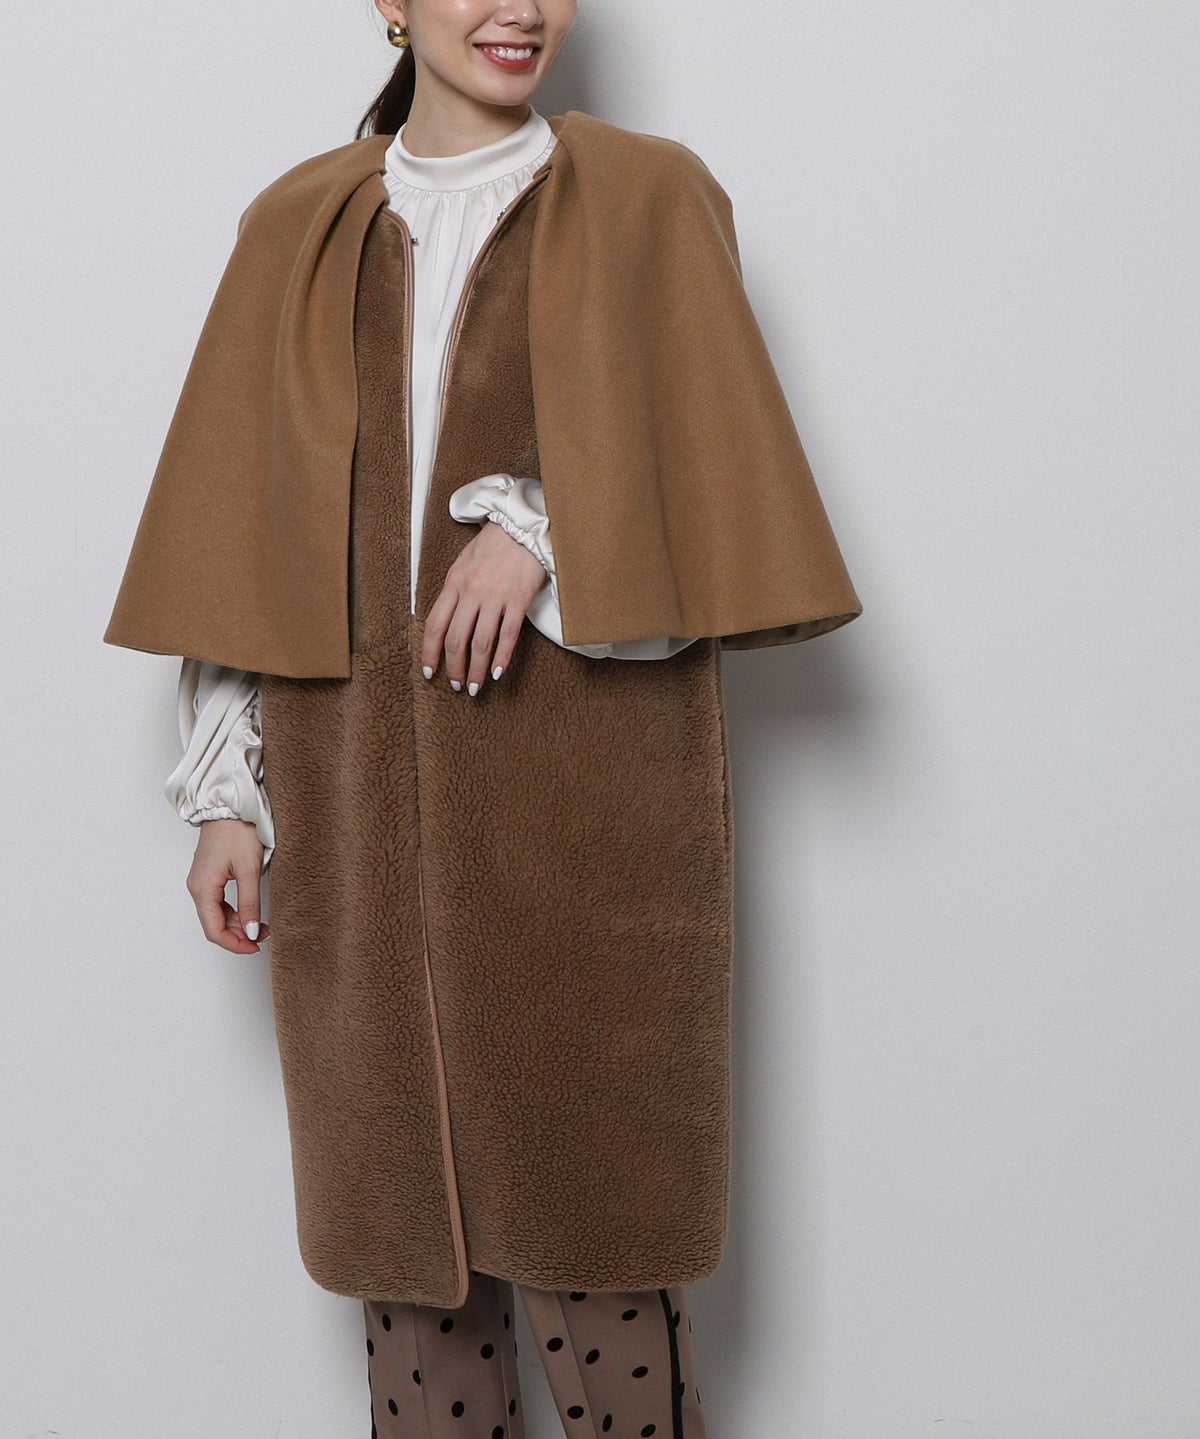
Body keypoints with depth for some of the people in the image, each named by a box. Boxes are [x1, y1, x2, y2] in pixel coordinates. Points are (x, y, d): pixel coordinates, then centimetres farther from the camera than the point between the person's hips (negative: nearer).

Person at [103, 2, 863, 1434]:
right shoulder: (302, 230, 12)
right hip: (361, 789, 2)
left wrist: (543, 523, -16)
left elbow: (712, 480, 2)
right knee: (401, 1194, 7)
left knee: (585, 1184, 1)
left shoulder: (648, 200, 7)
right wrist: (225, 791, 3)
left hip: (582, 782, -2)